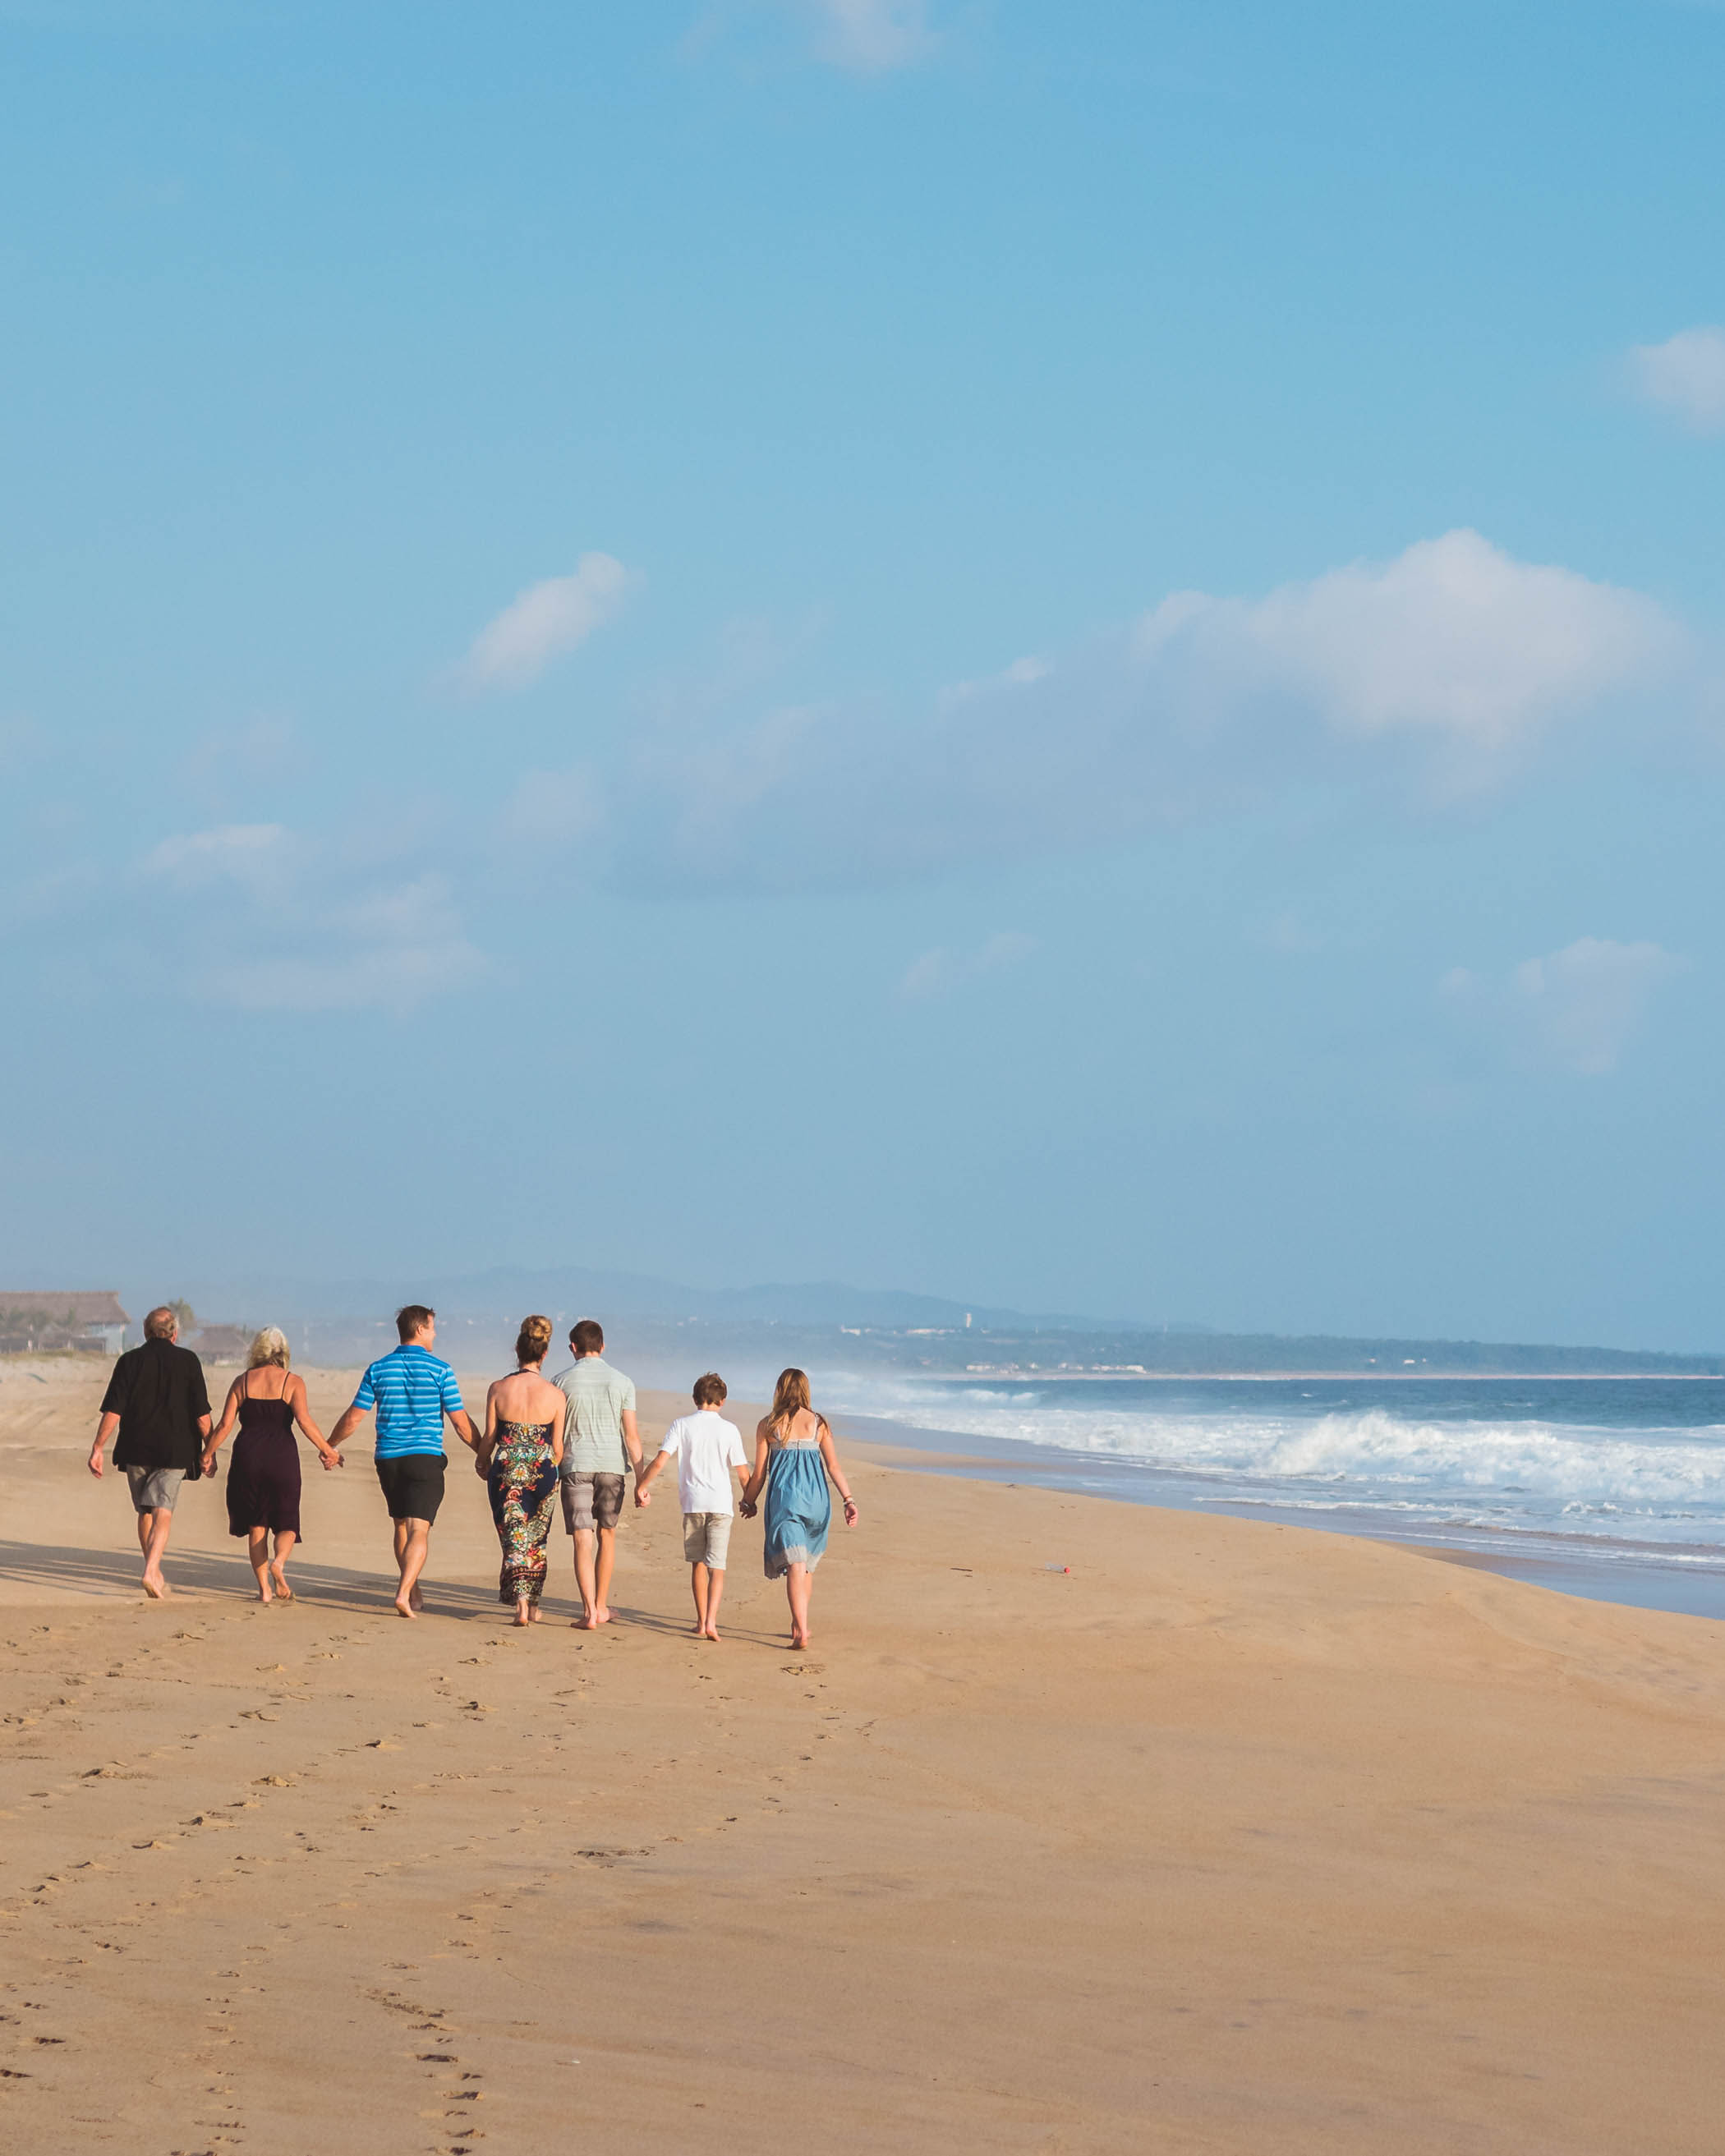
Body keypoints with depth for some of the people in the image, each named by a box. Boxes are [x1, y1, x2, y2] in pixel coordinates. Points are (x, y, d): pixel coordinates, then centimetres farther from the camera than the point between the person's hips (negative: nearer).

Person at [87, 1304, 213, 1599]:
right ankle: (151, 1570, -24)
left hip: (136, 1449, 2)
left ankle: (156, 1576, 23)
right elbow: (201, 1414, -3)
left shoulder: (129, 1361, 1)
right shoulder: (187, 1360, -1)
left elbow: (112, 1411, -5)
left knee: (145, 1512, 15)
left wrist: (98, 1448, -1)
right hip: (174, 1449, -1)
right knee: (162, 1511, -4)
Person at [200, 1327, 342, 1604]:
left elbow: (225, 1425, 2)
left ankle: (264, 1588, 6)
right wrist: (327, 1450, -3)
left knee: (256, 1526, 11)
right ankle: (279, 1562, -23)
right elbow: (304, 1420, -12)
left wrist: (207, 1454, 13)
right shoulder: (293, 1382, -1)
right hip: (282, 1457, -2)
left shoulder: (242, 1381, 5)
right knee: (286, 1523, 8)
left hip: (248, 1456, 2)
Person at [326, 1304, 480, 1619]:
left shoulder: (379, 1369, 3)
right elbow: (460, 1422, -4)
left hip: (388, 1459, 4)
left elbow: (353, 1418, 5)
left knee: (402, 1526, 18)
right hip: (425, 1457, -4)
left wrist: (329, 1446, 21)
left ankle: (414, 1594, 28)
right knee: (419, 1530, -7)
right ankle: (404, 1594, -24)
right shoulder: (439, 1369, -5)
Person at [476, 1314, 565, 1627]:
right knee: (537, 1539, 16)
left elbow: (489, 1439, -1)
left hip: (506, 1469, -1)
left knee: (514, 1538, 6)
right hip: (542, 1471, 1)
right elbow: (558, 1447, -2)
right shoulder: (555, 1395, -7)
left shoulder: (498, 1389, -6)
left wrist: (483, 1462, 19)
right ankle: (533, 1606, 21)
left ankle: (520, 1600, -11)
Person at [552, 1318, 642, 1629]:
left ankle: (589, 1612, -14)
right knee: (607, 1534, 17)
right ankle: (601, 1606, 23)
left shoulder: (561, 1381, 0)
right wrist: (641, 1480, 2)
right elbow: (632, 1435, -1)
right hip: (612, 1464, 2)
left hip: (575, 1464, -2)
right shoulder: (622, 1382, 2)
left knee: (582, 1540, -4)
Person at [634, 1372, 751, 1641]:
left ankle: (702, 1622, 19)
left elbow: (660, 1460, -7)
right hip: (721, 1503, -1)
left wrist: (642, 1486, 7)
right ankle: (711, 1620, -19)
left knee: (698, 1564, 14)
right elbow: (743, 1474, 3)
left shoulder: (682, 1425, 1)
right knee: (716, 1566, -2)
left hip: (692, 1502, 1)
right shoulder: (729, 1430, 1)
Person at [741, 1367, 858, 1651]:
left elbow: (760, 1473, 2)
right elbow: (833, 1465, 1)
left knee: (795, 1565, -9)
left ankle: (802, 1631, -20)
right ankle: (800, 1623, 32)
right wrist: (849, 1500, 3)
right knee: (807, 1564, 21)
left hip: (784, 1497, -3)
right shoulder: (819, 1423, 5)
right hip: (816, 1497, 3)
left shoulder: (768, 1425, 0)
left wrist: (749, 1502, 16)